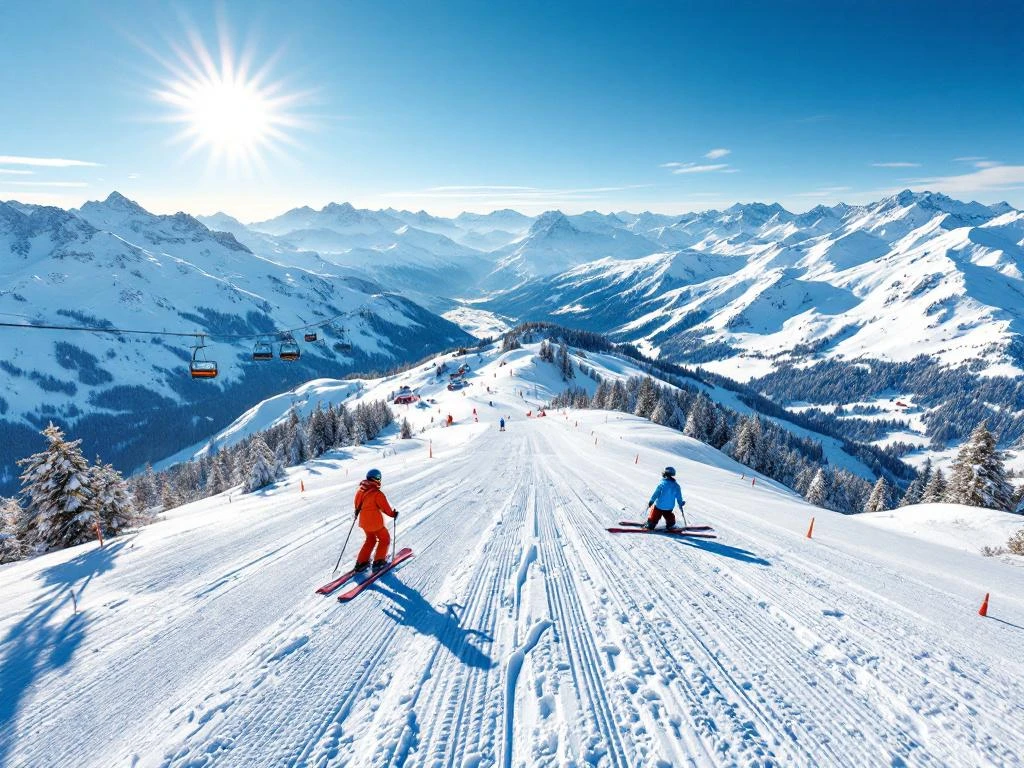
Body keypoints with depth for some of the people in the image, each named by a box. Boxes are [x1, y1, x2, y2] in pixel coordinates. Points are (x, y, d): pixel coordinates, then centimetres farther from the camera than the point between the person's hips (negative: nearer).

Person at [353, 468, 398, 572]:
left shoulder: (360, 489, -2)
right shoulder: (378, 494, -22)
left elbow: (357, 504, 13)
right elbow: (385, 508, -17)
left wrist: (357, 512, 31)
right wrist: (393, 514, 0)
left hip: (363, 521, 7)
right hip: (376, 522, -7)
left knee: (370, 539, 26)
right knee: (385, 539, 16)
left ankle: (361, 562, 21)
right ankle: (378, 561, 16)